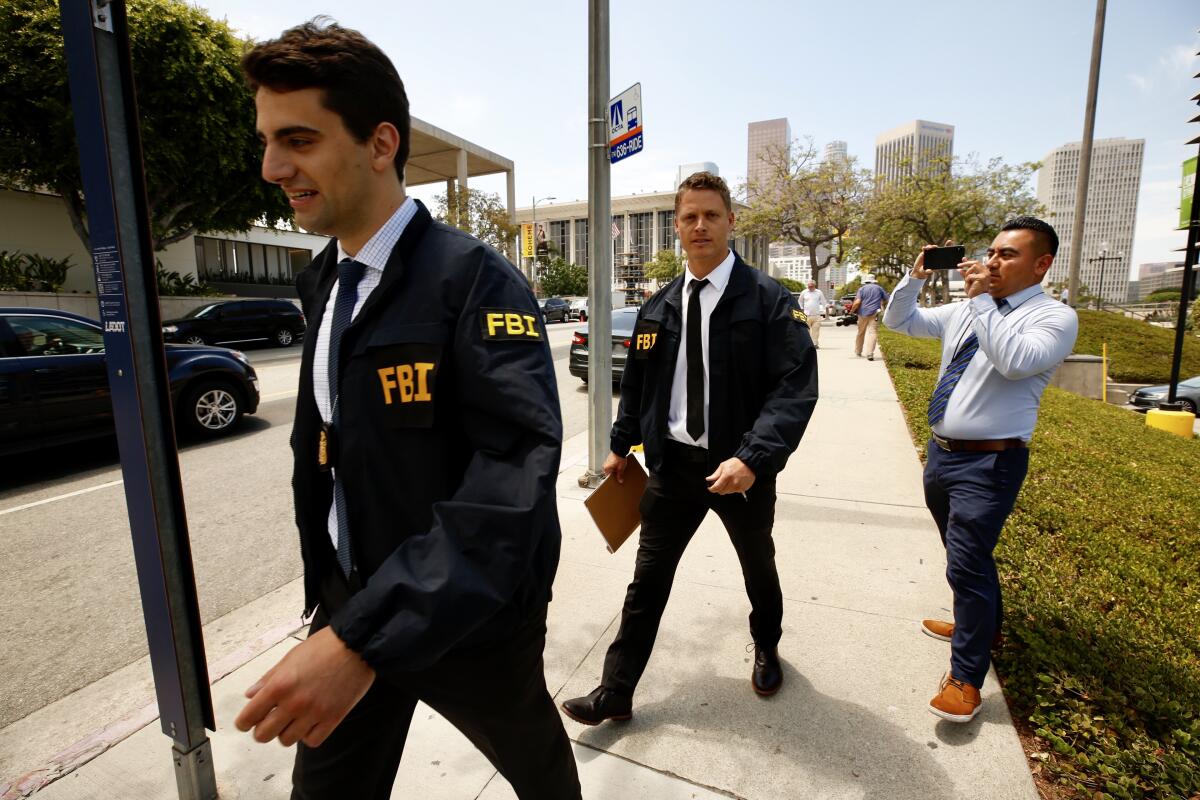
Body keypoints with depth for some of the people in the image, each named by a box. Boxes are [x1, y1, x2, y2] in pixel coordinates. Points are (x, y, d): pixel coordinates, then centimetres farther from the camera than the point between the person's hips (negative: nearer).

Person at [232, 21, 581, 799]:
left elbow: (519, 468, -32)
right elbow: (325, 437, 12)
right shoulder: (323, 280, 4)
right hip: (345, 602, 6)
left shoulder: (476, 279, -21)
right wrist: (332, 599, 15)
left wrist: (366, 636, -35)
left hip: (465, 614, -5)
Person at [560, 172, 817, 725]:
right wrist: (620, 447, 14)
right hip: (673, 461, 3)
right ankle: (615, 694, 23)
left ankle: (766, 648, 54)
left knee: (758, 568, 24)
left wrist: (752, 458, -30)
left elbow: (796, 387, -19)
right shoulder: (658, 308, 3)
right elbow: (635, 384, 12)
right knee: (648, 580, 8)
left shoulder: (767, 300, -12)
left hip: (742, 467, -2)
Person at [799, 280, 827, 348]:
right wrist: (801, 309, 8)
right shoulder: (804, 292, 6)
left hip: (816, 315, 0)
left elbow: (823, 302, 12)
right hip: (806, 315, 0)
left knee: (816, 330, -5)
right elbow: (800, 302, 16)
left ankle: (815, 344, -1)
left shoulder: (819, 292, 7)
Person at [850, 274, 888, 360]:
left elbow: (857, 302, -10)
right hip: (874, 314, 0)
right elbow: (885, 301, 15)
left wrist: (852, 311, 0)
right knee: (872, 333, -7)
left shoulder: (861, 289, 3)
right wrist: (884, 308, 32)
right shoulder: (879, 288, 10)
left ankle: (858, 352, 27)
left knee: (861, 333, 14)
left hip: (863, 313, 1)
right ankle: (870, 354, -20)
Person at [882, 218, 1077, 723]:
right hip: (941, 453, 7)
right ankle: (979, 623, 48)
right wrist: (915, 278, -1)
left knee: (966, 564, -6)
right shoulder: (965, 311, 9)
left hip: (988, 463, -7)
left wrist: (982, 301, -23)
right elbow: (898, 321, 14)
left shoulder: (1055, 318, -9)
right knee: (967, 555, 24)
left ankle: (965, 677, 11)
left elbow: (1014, 361, -28)